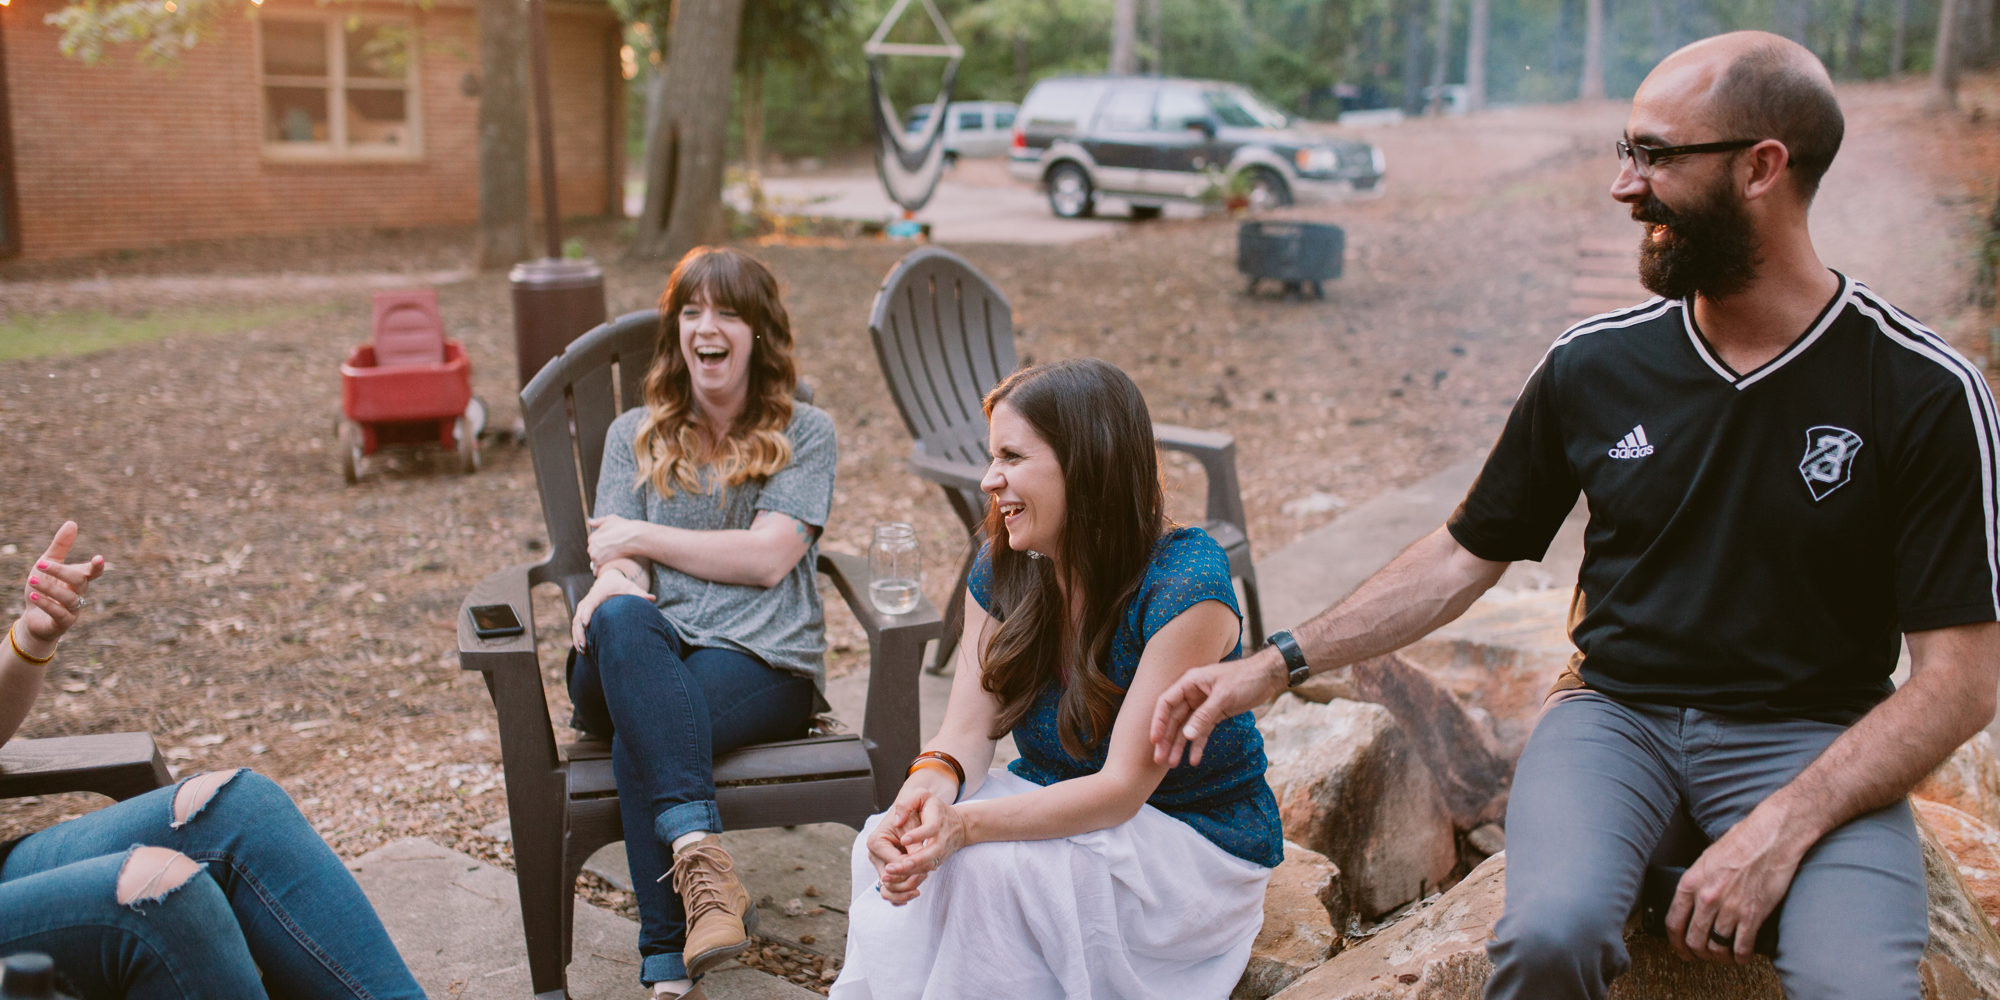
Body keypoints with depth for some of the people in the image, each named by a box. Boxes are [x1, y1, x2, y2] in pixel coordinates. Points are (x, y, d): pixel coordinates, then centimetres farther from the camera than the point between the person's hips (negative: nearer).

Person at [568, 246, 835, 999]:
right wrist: (612, 587, -18)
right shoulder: (635, 435, 22)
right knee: (620, 621, -37)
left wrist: (645, 538, 1)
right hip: (648, 657, 2)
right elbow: (617, 561, 8)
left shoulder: (804, 433, 12)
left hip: (761, 659, -2)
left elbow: (768, 558, -2)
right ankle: (700, 852, -47)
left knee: (639, 740, -34)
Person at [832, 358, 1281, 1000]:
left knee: (990, 863, -31)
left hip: (1198, 845, -5)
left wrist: (964, 824, -37)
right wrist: (931, 786, -31)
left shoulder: (1185, 586, -25)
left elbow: (1123, 787, -26)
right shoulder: (1002, 569, -4)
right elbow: (968, 729, -6)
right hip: (1059, 807, 6)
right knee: (891, 845, -23)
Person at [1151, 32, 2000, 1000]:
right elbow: (1461, 558, 8)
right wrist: (1275, 663, 1)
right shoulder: (1593, 363, 0)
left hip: (1812, 738, -1)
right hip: (1614, 710, 2)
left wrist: (1782, 828, -21)